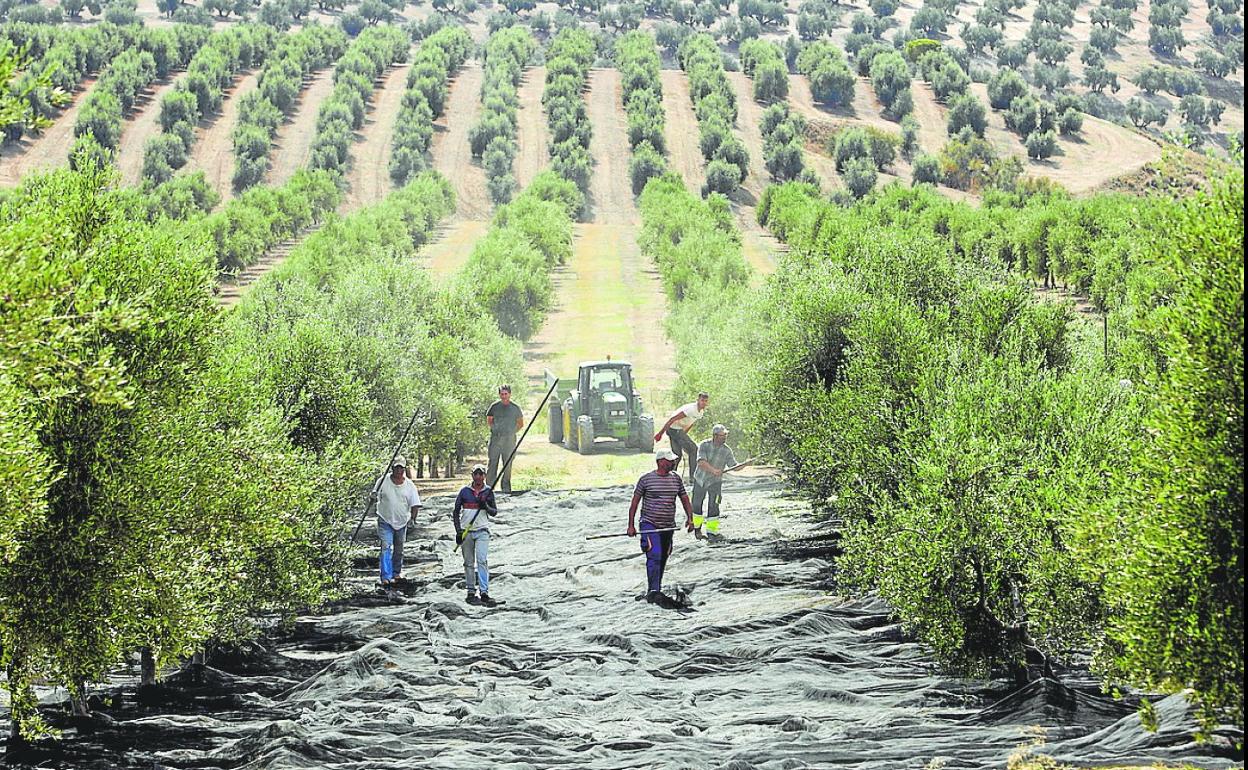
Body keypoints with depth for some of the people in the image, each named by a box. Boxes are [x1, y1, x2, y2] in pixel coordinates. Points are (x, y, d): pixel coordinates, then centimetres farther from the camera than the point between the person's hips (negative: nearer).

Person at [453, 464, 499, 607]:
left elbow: (495, 512, 8)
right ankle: (471, 593, 10)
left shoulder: (488, 492, 6)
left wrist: (486, 507, -13)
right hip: (466, 532, 1)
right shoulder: (465, 491, 5)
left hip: (482, 531, -1)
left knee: (482, 560, -14)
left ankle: (484, 593, -18)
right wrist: (458, 530, -1)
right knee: (469, 563, 4)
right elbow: (456, 512, 8)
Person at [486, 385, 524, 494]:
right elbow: (489, 420, 15)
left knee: (508, 464, 3)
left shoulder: (515, 408, 3)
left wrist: (513, 432, 5)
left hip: (509, 439, 0)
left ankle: (506, 487, 10)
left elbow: (520, 423, 14)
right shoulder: (494, 406, 3)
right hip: (495, 438, 0)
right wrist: (495, 430, 6)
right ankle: (489, 485, 0)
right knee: (493, 462, -3)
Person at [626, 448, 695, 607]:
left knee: (663, 560, 10)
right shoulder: (646, 479, -5)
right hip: (649, 524, -5)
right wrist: (631, 525, -3)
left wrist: (689, 518, -1)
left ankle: (656, 590, 24)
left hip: (668, 527, 5)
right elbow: (635, 502, 0)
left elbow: (684, 499, 14)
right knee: (655, 556, -20)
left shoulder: (676, 479, 9)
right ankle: (653, 592, -26)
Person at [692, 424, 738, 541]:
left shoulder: (726, 450, -10)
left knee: (713, 506, -9)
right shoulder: (704, 445, -16)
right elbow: (701, 462, -28)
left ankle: (712, 531, 3)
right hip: (700, 479, 0)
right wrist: (713, 470, -43)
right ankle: (697, 527, 34)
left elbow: (733, 466, -10)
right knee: (696, 504, 12)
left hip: (715, 482, 0)